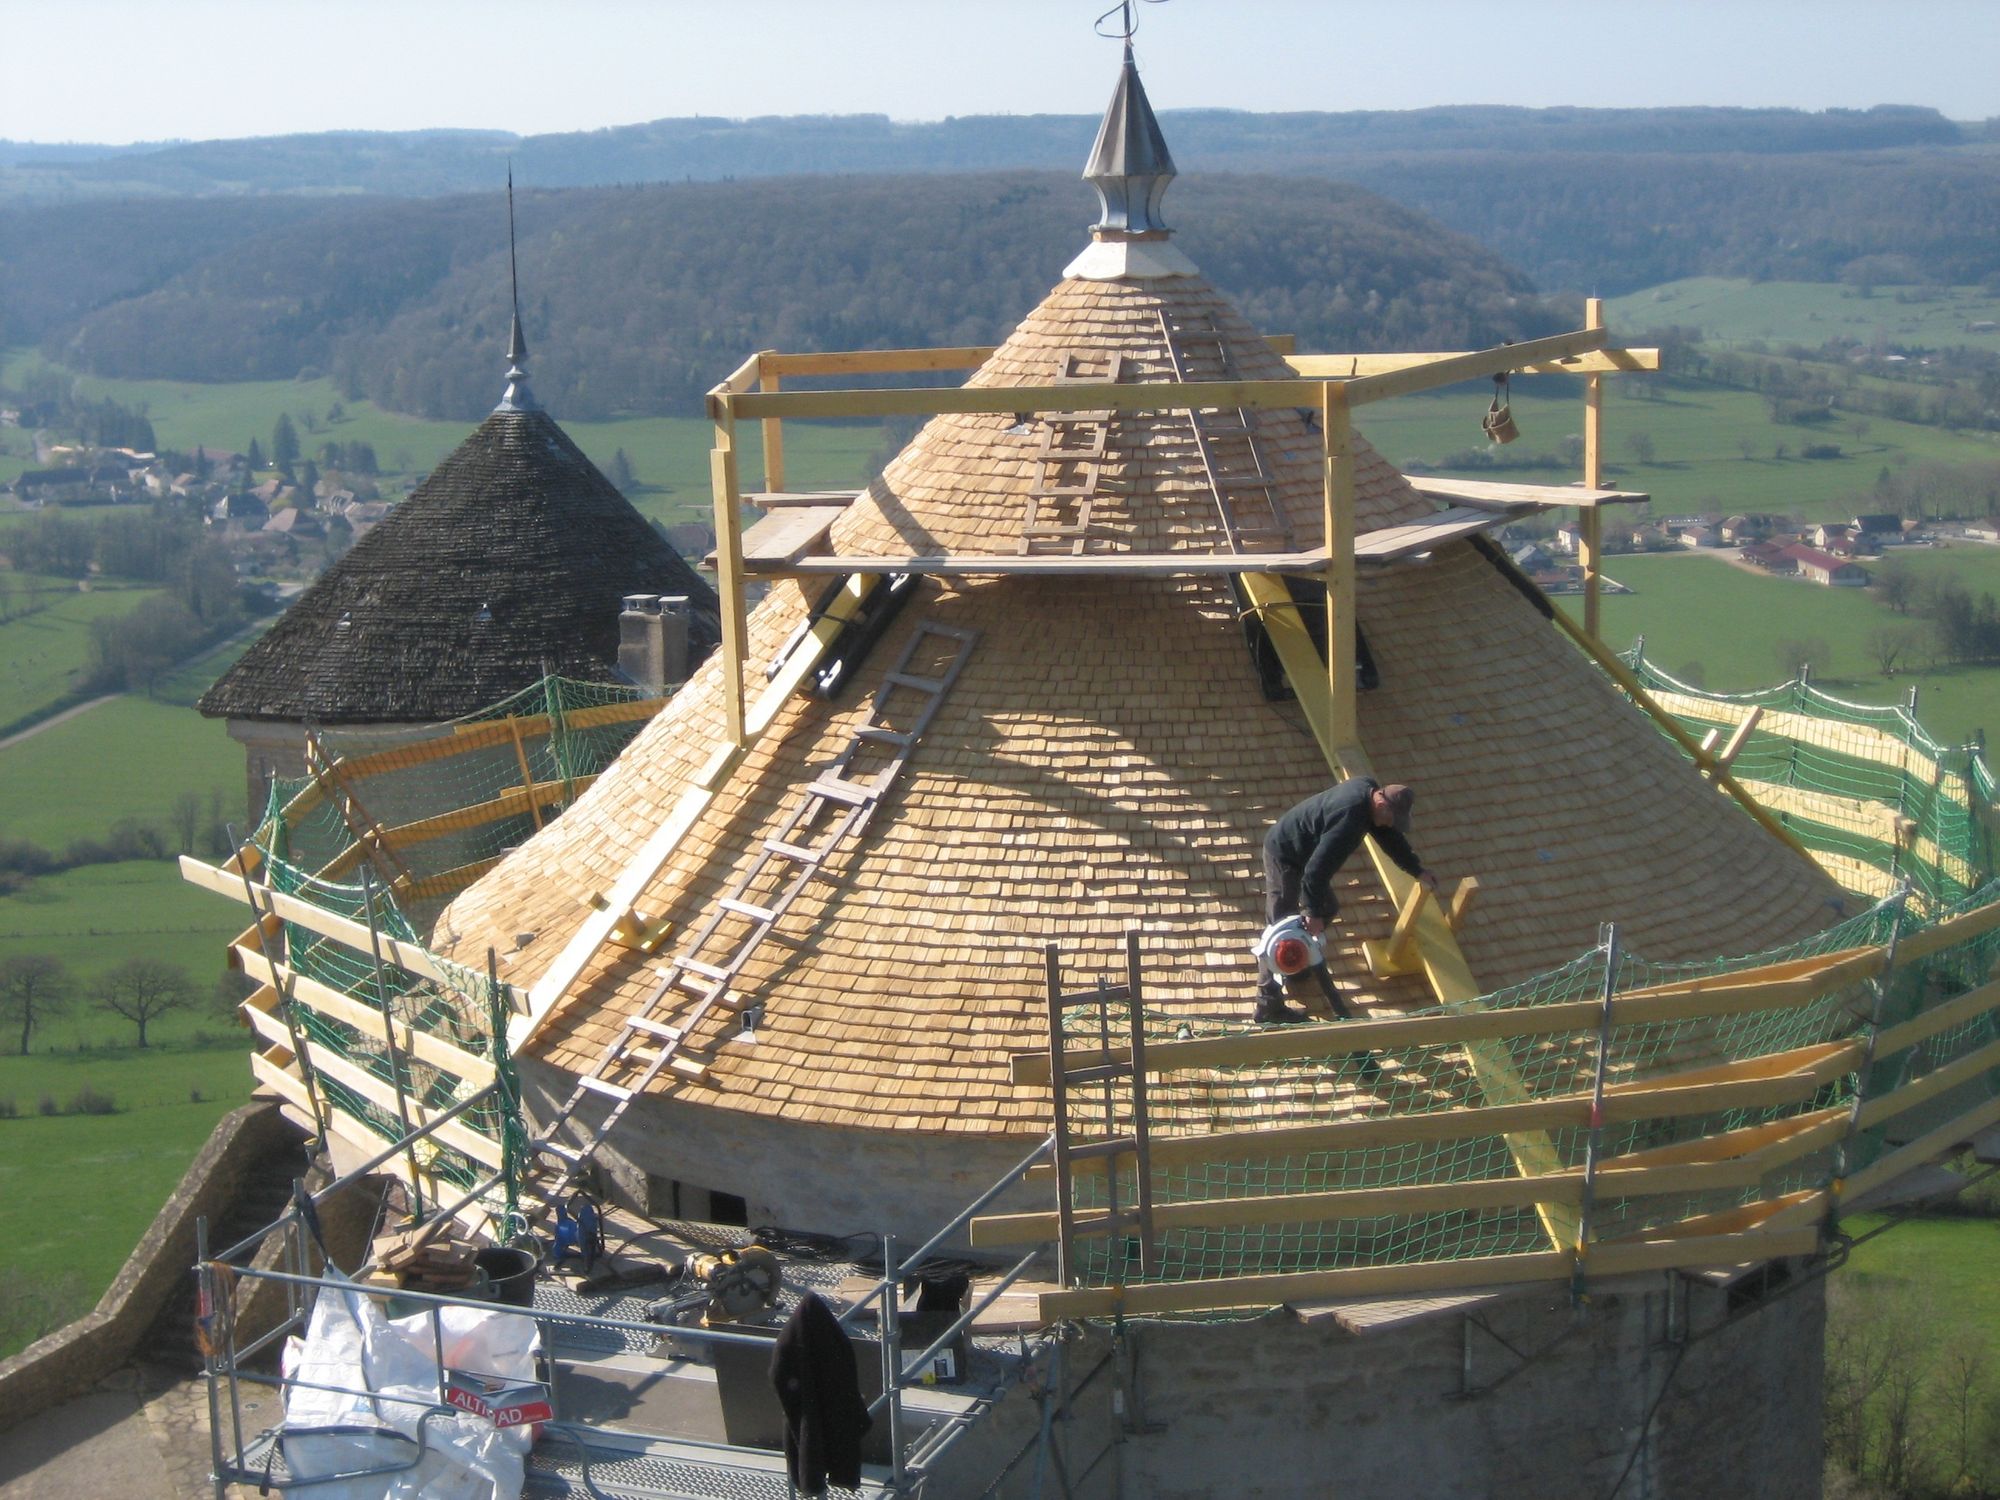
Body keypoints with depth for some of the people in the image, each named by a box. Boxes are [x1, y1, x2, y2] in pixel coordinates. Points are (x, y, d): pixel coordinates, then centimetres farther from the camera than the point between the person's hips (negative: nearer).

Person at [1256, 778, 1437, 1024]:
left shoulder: (1369, 790, -5)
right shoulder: (1350, 820, -34)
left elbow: (1390, 836, 13)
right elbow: (1317, 869, -32)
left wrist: (1418, 870, 19)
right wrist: (1313, 913, -22)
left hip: (1300, 849, 10)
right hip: (1284, 856, -10)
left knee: (1328, 908, 18)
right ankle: (1268, 1005, 1)